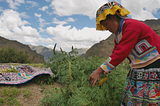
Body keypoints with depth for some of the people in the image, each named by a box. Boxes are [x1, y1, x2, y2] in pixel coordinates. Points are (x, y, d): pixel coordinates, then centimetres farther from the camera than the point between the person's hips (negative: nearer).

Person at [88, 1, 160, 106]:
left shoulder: (132, 25, -17)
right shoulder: (118, 35, 12)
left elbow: (121, 53, -25)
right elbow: (115, 54, 13)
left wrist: (99, 70, -25)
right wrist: (104, 74, 5)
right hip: (137, 72, 9)